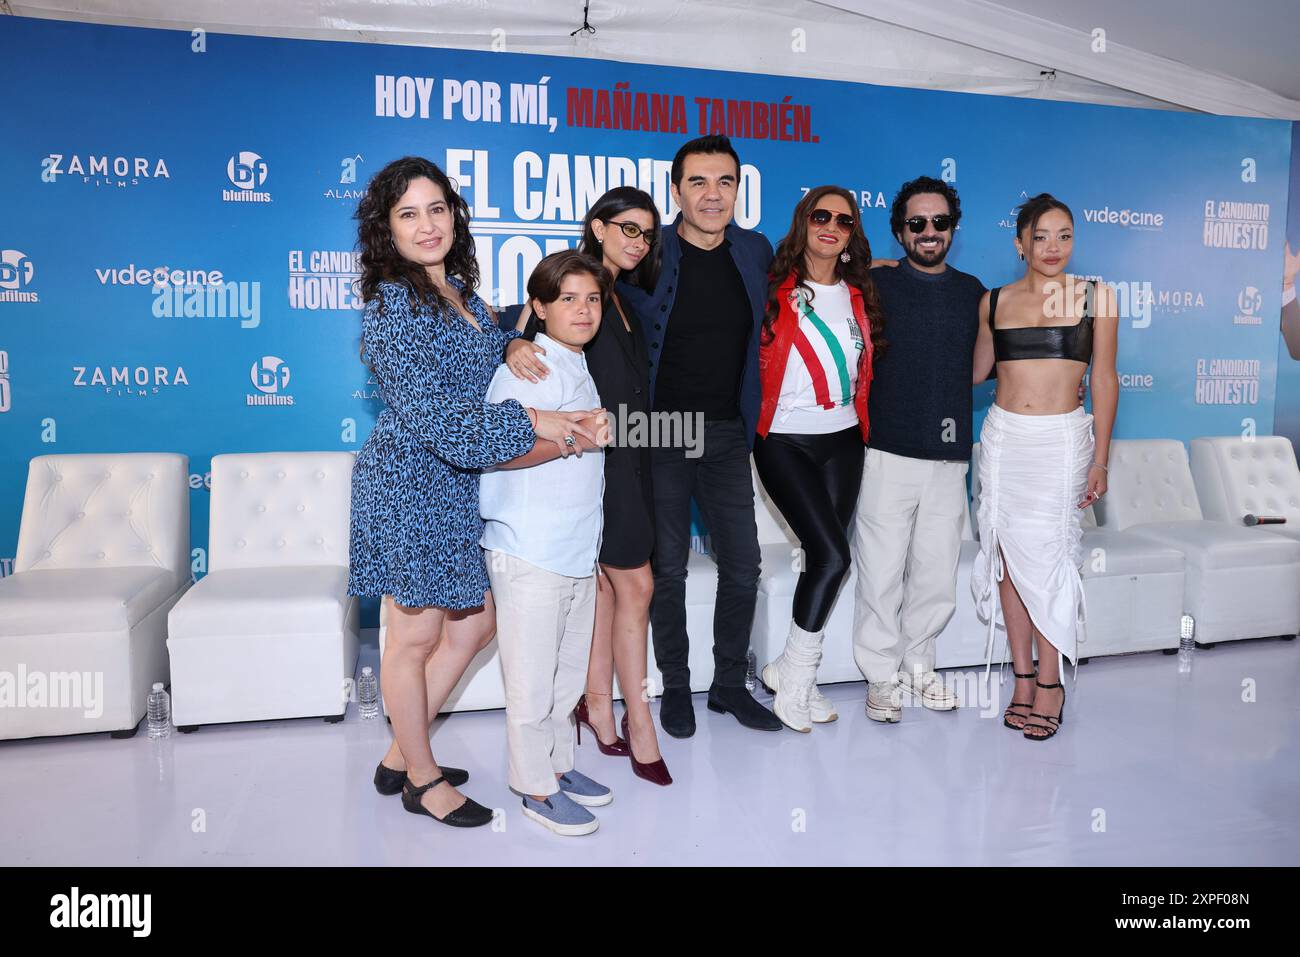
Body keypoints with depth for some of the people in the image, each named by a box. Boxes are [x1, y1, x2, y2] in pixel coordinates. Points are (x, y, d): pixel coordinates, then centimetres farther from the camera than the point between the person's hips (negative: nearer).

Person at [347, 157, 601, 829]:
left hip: (457, 485, 9)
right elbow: (428, 410, -22)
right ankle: (423, 780, 25)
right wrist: (532, 422, -22)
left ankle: (400, 756, 31)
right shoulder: (393, 303, -14)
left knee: (476, 621, 15)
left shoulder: (460, 289, 12)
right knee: (416, 636, 5)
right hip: (411, 483, -9)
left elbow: (484, 360, 29)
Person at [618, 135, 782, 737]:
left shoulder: (757, 252, 4)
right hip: (661, 429, -3)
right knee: (667, 568, 7)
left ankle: (730, 684, 26)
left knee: (742, 567, 8)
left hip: (728, 432, 4)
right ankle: (675, 686, 25)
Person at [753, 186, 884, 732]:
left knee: (823, 558, 4)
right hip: (785, 441, -5)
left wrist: (863, 419, 14)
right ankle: (793, 673, 5)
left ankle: (795, 676, 18)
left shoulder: (859, 297, 11)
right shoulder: (776, 292, -5)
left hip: (842, 441, 5)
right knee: (832, 555, -14)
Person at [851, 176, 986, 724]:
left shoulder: (971, 291, 13)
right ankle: (882, 676, 17)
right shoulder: (875, 284, 0)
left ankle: (918, 666, 28)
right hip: (887, 453, -4)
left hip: (949, 457, 4)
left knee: (937, 574, 10)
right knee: (881, 572, 1)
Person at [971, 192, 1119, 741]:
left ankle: (1050, 682, 9)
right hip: (1003, 436, 3)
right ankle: (1023, 676, 16)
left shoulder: (1094, 296, 2)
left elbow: (1104, 378, 2)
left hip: (1062, 439, -2)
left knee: (1047, 557, -6)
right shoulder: (994, 301, 8)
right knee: (1009, 556, 4)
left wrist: (1101, 458, -1)